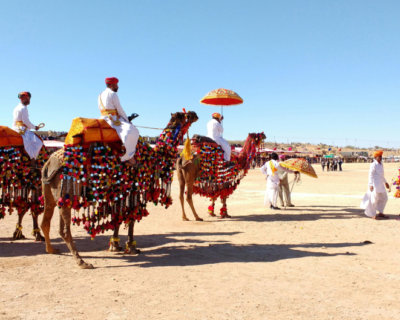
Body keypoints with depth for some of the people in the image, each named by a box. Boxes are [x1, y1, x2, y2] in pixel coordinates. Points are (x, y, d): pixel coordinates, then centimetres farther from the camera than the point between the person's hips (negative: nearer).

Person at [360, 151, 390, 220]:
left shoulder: (381, 164, 13)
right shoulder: (373, 165, -13)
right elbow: (370, 175, -17)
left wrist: (385, 182, 28)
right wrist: (371, 185, -23)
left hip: (381, 185, 9)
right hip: (375, 184, -9)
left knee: (384, 198, 13)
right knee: (374, 199, -3)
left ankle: (380, 213, 26)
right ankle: (373, 215, 8)